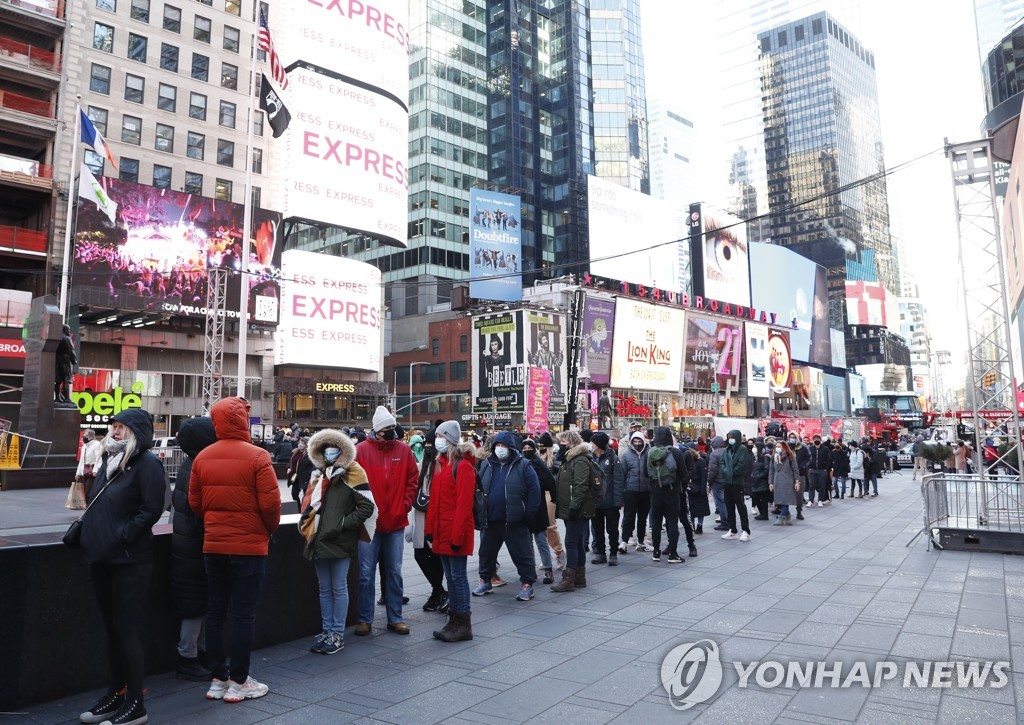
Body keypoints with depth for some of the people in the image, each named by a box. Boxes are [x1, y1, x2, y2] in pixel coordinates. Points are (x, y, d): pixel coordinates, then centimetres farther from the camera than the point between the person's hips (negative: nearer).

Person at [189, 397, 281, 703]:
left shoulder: (202, 457, 0)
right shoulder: (256, 456, -15)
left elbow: (194, 502, 5)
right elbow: (270, 503, -15)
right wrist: (270, 528, 4)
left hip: (213, 545, 5)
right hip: (249, 545, -5)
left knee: (215, 611, 14)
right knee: (243, 614, 4)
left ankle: (217, 679, 23)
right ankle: (239, 682, 13)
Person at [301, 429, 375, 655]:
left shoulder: (352, 475, -5)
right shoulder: (318, 476, 15)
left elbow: (367, 507, -11)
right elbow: (308, 503, 26)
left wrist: (344, 522, -13)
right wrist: (306, 522, 12)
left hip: (340, 541, -6)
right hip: (319, 540, 6)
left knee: (338, 587, 2)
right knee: (324, 588, 13)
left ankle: (337, 635, 10)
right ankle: (327, 631, 22)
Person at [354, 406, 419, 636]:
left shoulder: (404, 450, 2)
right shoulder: (361, 450, -6)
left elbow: (413, 480, 7)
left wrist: (405, 506, -1)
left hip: (396, 522, 2)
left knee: (395, 573, 11)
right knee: (366, 573, 4)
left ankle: (395, 618, 21)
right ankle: (365, 619, 18)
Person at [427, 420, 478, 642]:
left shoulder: (463, 466, -13)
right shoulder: (440, 463, 12)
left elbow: (464, 504, -18)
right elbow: (434, 499, 14)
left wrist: (457, 534, -19)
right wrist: (430, 528, 10)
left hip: (455, 531, -8)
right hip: (441, 531, 8)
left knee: (458, 576, -1)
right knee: (450, 576, 13)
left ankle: (464, 625, 9)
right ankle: (454, 621, 22)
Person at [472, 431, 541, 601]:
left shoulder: (523, 466, -6)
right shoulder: (486, 465, 8)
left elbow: (534, 491, -8)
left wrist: (526, 514, -10)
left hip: (514, 522, -5)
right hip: (490, 521, 5)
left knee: (522, 554, 1)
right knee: (486, 552, 16)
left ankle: (527, 584, 13)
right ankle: (485, 581, 32)